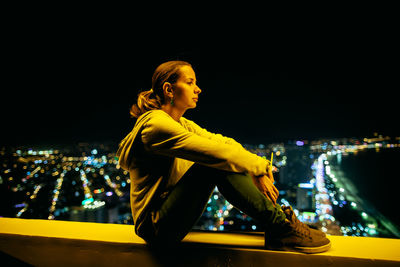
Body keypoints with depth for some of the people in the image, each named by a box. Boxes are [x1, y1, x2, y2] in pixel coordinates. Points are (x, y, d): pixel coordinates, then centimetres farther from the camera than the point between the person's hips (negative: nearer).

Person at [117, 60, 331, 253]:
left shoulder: (181, 124, 9)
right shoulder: (155, 124, -21)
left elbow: (222, 142, 2)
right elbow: (211, 150, -29)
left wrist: (259, 168, -11)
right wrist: (259, 168, -19)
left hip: (173, 214, 9)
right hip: (157, 228, -9)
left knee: (223, 162, -3)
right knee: (215, 162, -26)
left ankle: (276, 219, -3)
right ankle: (280, 227, -15)